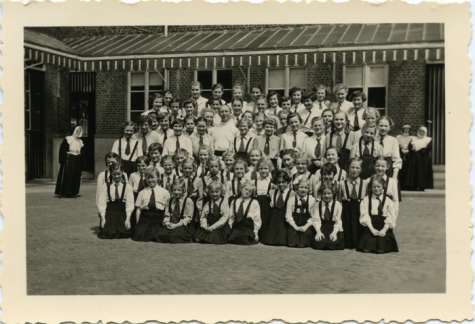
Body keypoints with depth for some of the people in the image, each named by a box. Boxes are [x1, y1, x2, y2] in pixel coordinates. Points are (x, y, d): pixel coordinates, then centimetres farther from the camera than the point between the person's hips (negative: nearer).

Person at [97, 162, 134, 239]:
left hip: (122, 214, 0)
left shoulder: (127, 187, 4)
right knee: (108, 234, -18)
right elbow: (101, 203, 1)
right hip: (109, 213, 0)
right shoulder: (105, 187, 5)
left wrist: (128, 218, -10)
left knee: (124, 234, -19)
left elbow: (130, 204, -1)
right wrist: (103, 218, -7)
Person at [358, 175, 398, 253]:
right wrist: (372, 229, -16)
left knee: (381, 250, -18)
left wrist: (384, 230, -15)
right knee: (366, 249, -19)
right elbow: (365, 215, -4)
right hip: (370, 229, 0)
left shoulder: (388, 201, 5)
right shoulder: (366, 200, 6)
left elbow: (390, 218, -1)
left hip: (384, 230, 0)